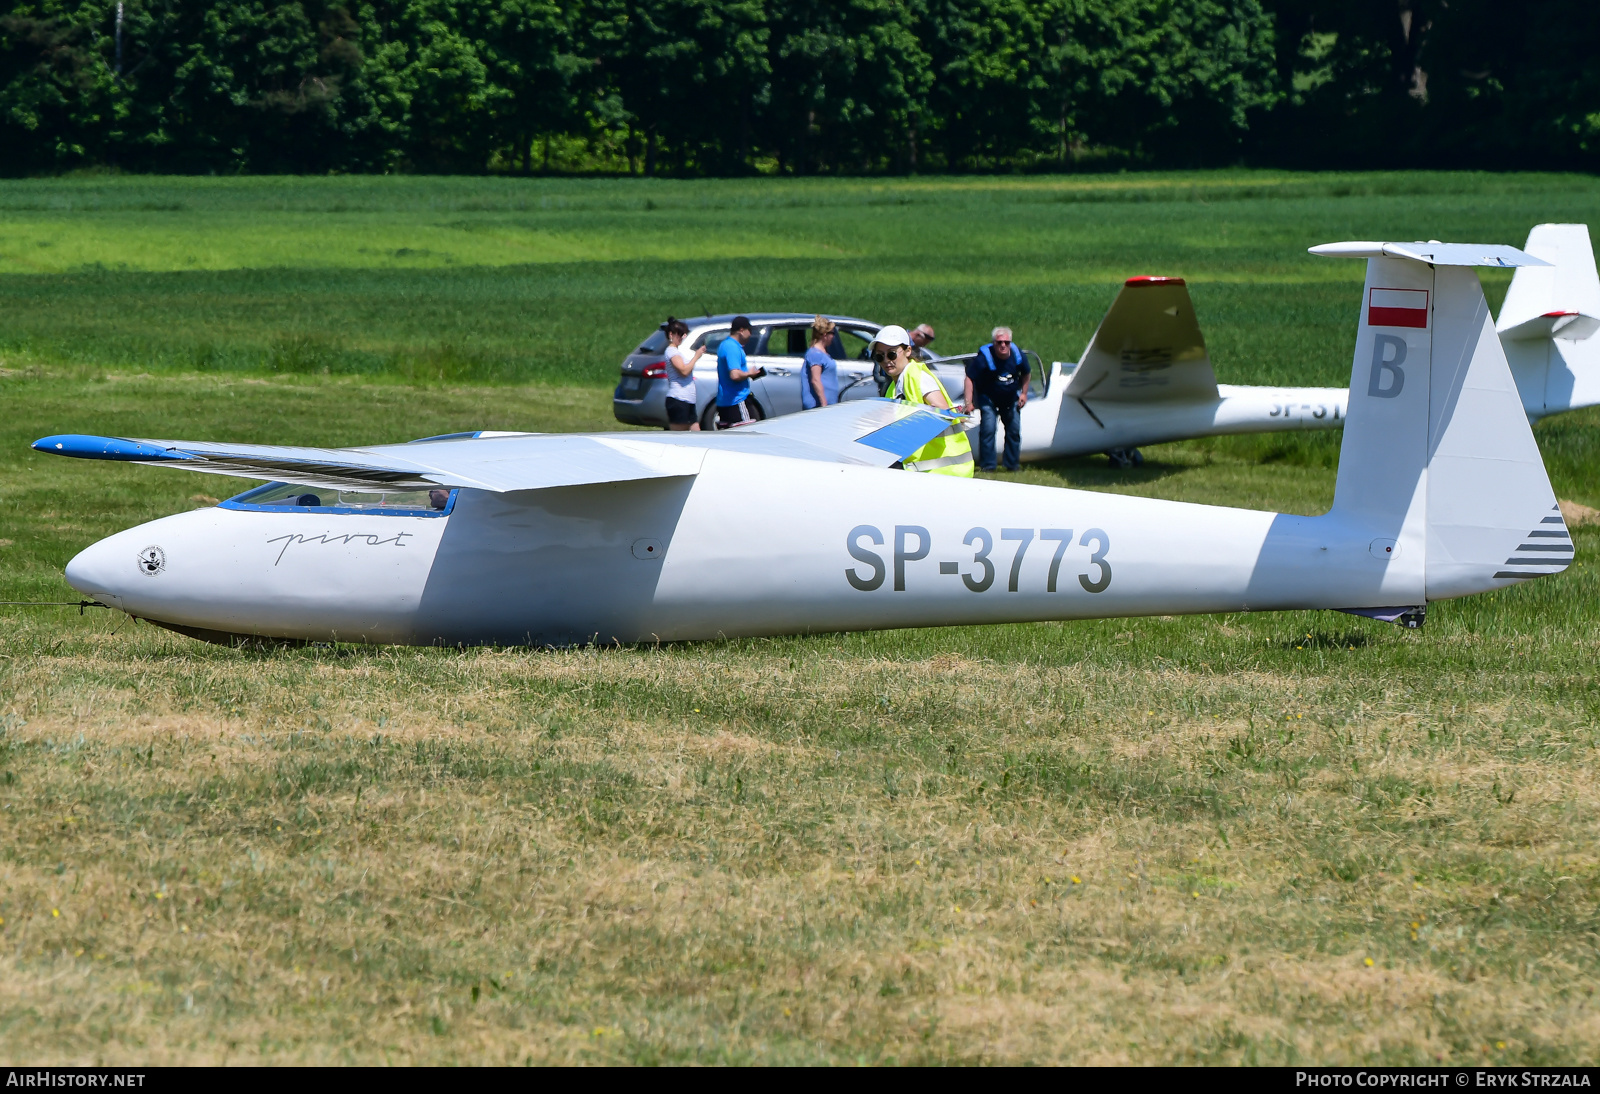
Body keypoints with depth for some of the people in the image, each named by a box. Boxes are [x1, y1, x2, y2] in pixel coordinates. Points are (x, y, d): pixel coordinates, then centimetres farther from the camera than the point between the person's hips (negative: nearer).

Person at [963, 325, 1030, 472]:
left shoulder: (1019, 356, -14)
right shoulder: (984, 358, -27)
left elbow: (1025, 374, 8)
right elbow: (969, 379, -27)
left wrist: (1024, 393, 3)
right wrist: (968, 402, -33)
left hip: (1011, 398, 4)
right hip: (988, 398, -4)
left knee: (1014, 430, 6)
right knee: (988, 429, -16)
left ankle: (1012, 465, 19)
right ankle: (987, 466, -11)